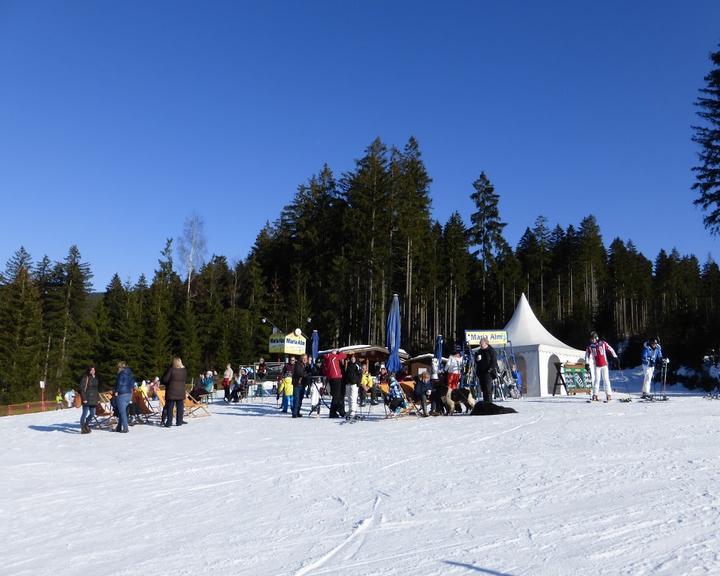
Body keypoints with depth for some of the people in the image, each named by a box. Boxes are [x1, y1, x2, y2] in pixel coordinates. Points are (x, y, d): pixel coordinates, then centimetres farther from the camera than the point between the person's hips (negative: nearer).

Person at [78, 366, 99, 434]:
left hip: (93, 399, 8)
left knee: (92, 414, 11)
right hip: (87, 399, -8)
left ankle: (85, 425, 32)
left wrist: (98, 398, 16)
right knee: (85, 413, -2)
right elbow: (81, 388, -14)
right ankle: (83, 429, 5)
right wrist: (84, 398, -19)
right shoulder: (85, 378, -9)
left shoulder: (94, 378, 15)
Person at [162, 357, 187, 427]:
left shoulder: (171, 369, -11)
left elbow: (165, 379, -10)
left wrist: (166, 384, 9)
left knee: (170, 408, 2)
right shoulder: (184, 370, 1)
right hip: (181, 391, 3)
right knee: (180, 407, 10)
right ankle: (179, 422, 12)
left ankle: (168, 423, 0)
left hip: (171, 391, -3)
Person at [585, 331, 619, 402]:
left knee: (606, 379, -1)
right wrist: (587, 364, 2)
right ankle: (595, 395, 2)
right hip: (597, 366, 1)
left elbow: (610, 349, -1)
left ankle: (609, 395, 4)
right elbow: (587, 355, 7)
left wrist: (616, 357, -2)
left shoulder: (603, 343, -5)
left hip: (604, 364, -1)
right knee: (596, 380, -1)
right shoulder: (590, 346, 1)